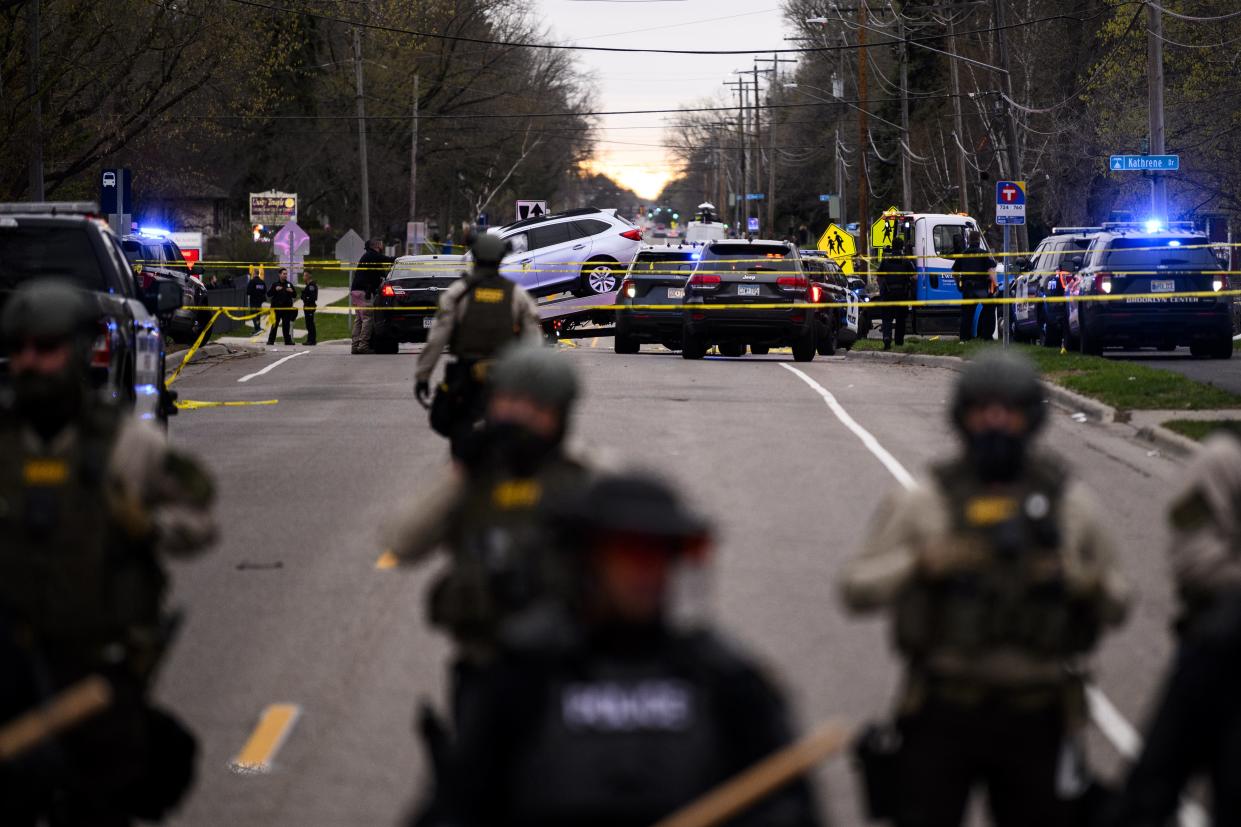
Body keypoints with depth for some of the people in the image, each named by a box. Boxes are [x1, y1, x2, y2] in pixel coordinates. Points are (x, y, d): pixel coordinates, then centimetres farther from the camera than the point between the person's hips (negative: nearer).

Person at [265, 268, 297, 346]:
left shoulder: (289, 284, 12)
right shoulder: (275, 284, 4)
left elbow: (294, 296, 15)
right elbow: (269, 294, -2)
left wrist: (292, 291, -7)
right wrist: (275, 290, -16)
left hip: (287, 308, 3)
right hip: (277, 308, -2)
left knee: (286, 325, 5)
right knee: (274, 325, -3)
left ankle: (288, 340, 9)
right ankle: (271, 340, -2)